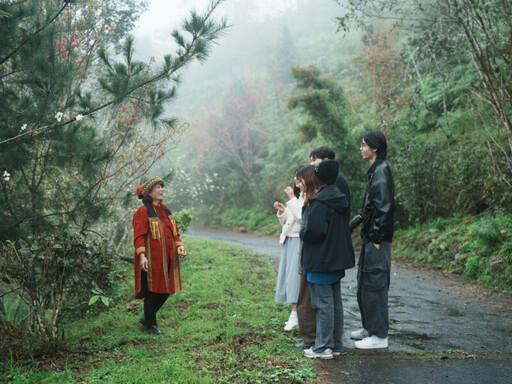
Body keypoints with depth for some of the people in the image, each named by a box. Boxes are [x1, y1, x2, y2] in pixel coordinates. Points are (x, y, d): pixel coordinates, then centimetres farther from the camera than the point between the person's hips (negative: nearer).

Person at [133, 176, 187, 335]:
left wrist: (179, 245, -1)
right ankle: (151, 324, 16)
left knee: (165, 291, 11)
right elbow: (139, 237, -14)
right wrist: (142, 255, -24)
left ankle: (147, 318, 30)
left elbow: (175, 232, 17)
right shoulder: (143, 212, -9)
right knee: (153, 291, 0)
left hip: (167, 259, 8)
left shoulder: (166, 211, 13)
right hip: (152, 260, -7)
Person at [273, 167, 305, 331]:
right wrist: (282, 211, 3)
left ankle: (295, 316, -6)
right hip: (289, 241, 9)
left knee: (296, 276, -10)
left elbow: (302, 217, -22)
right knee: (288, 276, 7)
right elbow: (285, 221, 22)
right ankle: (295, 313, 11)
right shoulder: (296, 196, 18)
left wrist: (292, 199, -19)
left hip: (300, 242, -9)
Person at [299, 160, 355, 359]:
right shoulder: (340, 199, 9)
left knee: (324, 304, -3)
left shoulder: (320, 202, -20)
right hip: (337, 260, 9)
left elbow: (313, 232, -26)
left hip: (321, 261, -9)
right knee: (335, 302, 14)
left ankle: (323, 347, 4)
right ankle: (336, 344, 23)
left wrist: (302, 232, -5)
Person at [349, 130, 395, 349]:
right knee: (364, 283, 17)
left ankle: (379, 335, 4)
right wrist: (354, 222, 15)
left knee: (374, 284, -4)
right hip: (370, 237, 10)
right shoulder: (374, 170, 15)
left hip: (377, 240, -10)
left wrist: (376, 237, -20)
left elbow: (384, 207, -21)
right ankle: (369, 327, 28)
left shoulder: (381, 171, -16)